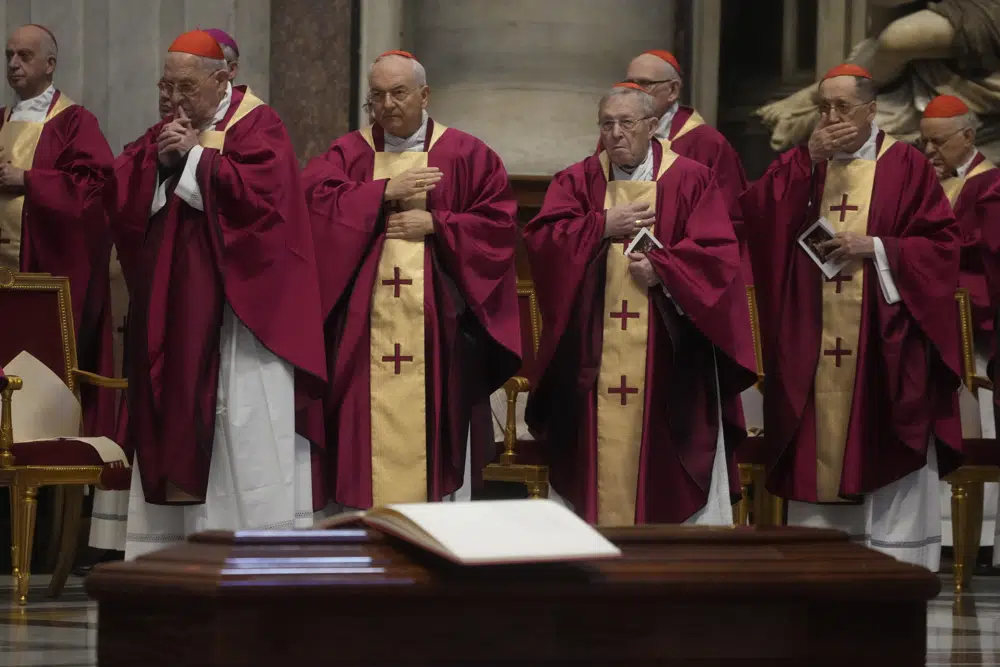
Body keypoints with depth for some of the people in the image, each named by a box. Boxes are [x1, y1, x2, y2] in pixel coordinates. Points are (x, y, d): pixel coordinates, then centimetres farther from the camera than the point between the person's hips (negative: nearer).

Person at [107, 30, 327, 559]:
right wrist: (159, 160, -8)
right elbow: (120, 196, 9)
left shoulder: (256, 127, -3)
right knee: (174, 415, 4)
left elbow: (258, 192, -19)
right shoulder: (165, 132, 15)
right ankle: (173, 538, 7)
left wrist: (195, 156, -11)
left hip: (237, 304, -6)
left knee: (245, 421, -8)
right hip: (174, 309, 6)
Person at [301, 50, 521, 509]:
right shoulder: (349, 154, 11)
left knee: (436, 426, -1)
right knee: (370, 426, -3)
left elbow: (497, 221, 2)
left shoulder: (464, 155, 7)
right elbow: (315, 201, -5)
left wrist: (435, 224, -9)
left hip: (436, 323, -1)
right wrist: (384, 192, -12)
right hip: (367, 327, 1)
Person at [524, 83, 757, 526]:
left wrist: (662, 268, -16)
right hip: (594, 354, 2)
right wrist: (602, 227, -11)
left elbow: (718, 255, -5)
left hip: (666, 354, -2)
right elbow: (540, 239, -3)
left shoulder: (691, 181, 3)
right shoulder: (577, 181, 9)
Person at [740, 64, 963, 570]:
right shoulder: (801, 164, 12)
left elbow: (940, 246, -1)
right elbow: (757, 214, -4)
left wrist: (876, 247, -13)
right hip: (812, 342, 3)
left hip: (883, 341, -3)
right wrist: (810, 159, -11)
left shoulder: (905, 167, 2)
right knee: (817, 451, 2)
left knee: (886, 456, -4)